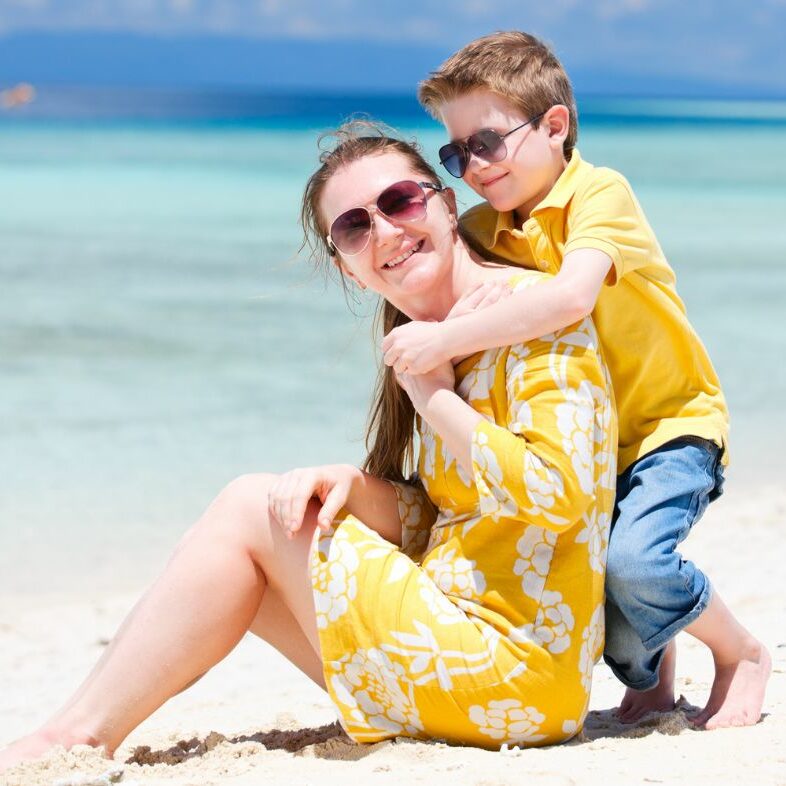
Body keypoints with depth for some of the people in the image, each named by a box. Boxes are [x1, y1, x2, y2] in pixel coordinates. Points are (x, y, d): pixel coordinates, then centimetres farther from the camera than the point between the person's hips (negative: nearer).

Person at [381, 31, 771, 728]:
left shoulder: (600, 193, -19)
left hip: (670, 423, -7)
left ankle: (743, 654, 2)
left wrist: (446, 339, -42)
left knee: (631, 560, -29)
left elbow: (571, 297, -37)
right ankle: (645, 673, 17)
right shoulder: (479, 231, 3)